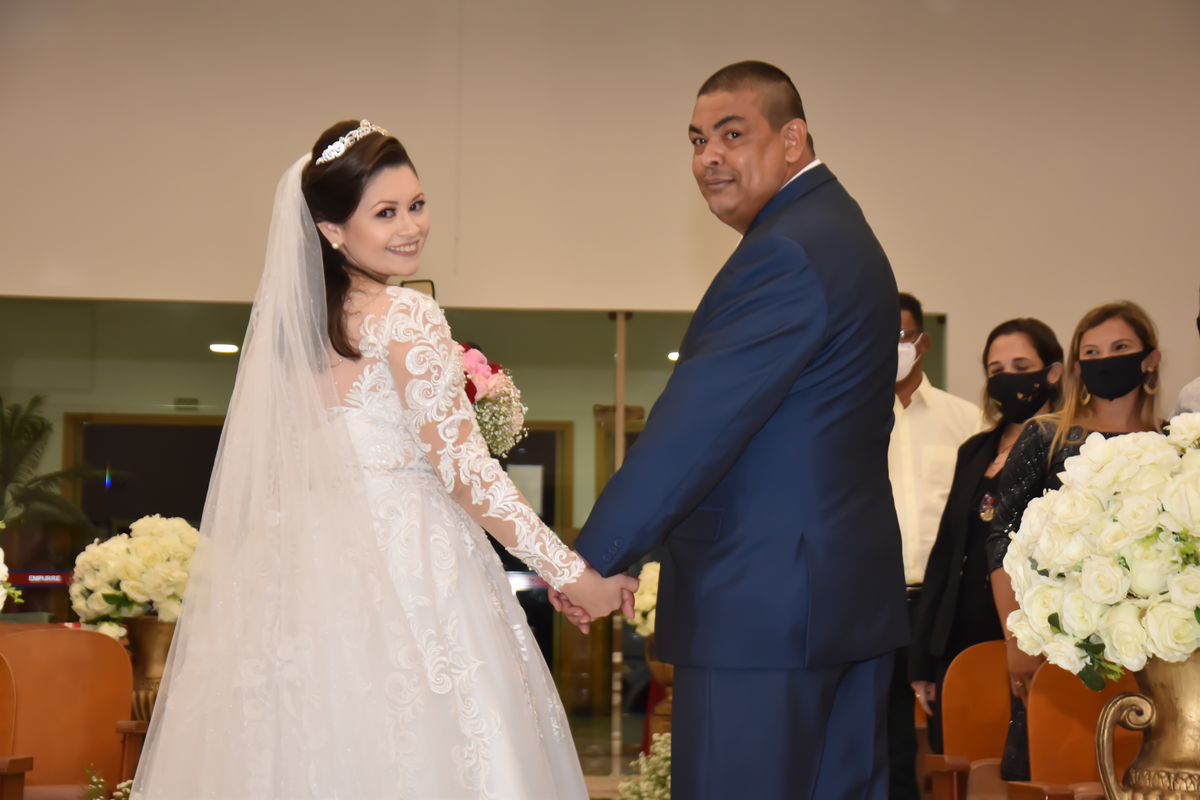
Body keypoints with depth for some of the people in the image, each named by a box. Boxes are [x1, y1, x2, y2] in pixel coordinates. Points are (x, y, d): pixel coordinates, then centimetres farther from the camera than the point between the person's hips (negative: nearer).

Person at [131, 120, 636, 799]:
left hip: (317, 573, 8)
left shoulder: (298, 324, 12)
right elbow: (462, 468, -14)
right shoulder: (407, 317, -10)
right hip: (408, 568, -8)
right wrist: (572, 573, -9)